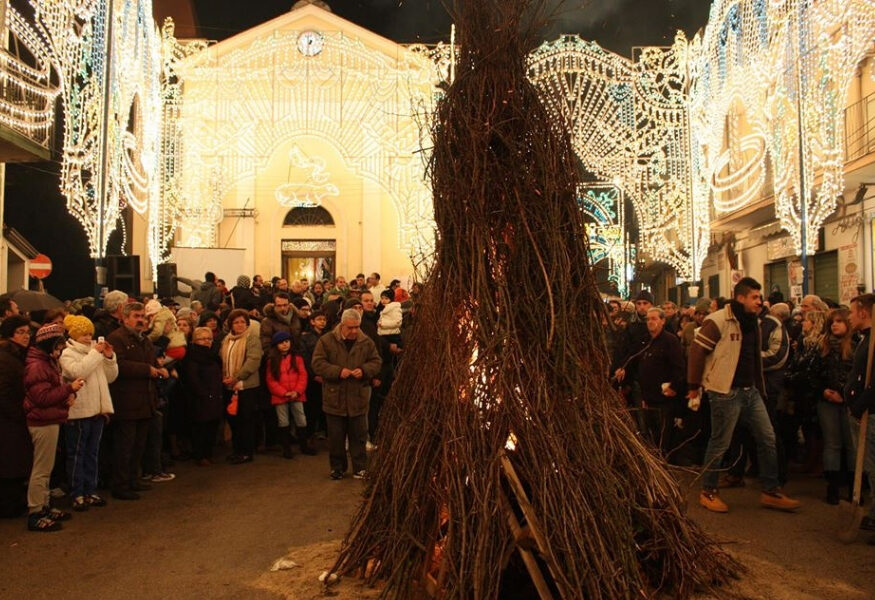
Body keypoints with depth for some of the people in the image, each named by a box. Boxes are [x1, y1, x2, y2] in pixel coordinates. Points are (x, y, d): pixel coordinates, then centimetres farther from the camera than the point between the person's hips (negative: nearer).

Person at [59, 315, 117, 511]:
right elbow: (77, 372, -24)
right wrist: (95, 354, -18)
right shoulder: (67, 354, -5)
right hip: (78, 412, -6)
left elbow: (111, 377, 12)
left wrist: (109, 357, -2)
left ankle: (90, 491, 21)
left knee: (92, 453, 13)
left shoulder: (95, 351, 14)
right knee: (76, 454, 2)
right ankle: (77, 495, 9)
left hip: (97, 410, 6)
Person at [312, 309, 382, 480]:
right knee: (336, 437, 9)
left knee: (359, 436, 8)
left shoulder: (366, 342, 3)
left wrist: (364, 370, -13)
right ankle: (337, 468, 24)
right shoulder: (326, 341, -4)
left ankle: (360, 468, 20)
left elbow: (376, 362, 7)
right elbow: (317, 364, -7)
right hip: (334, 398, -1)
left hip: (358, 398, 1)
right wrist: (338, 372, -19)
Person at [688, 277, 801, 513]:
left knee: (767, 439, 10)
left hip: (751, 390, 8)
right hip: (726, 392, -8)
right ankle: (708, 491, 16)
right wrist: (694, 386, -13)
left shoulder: (753, 322, 12)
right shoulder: (719, 321, -15)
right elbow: (697, 351, -16)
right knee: (720, 443, 1)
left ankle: (771, 491, 22)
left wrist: (759, 385, 17)